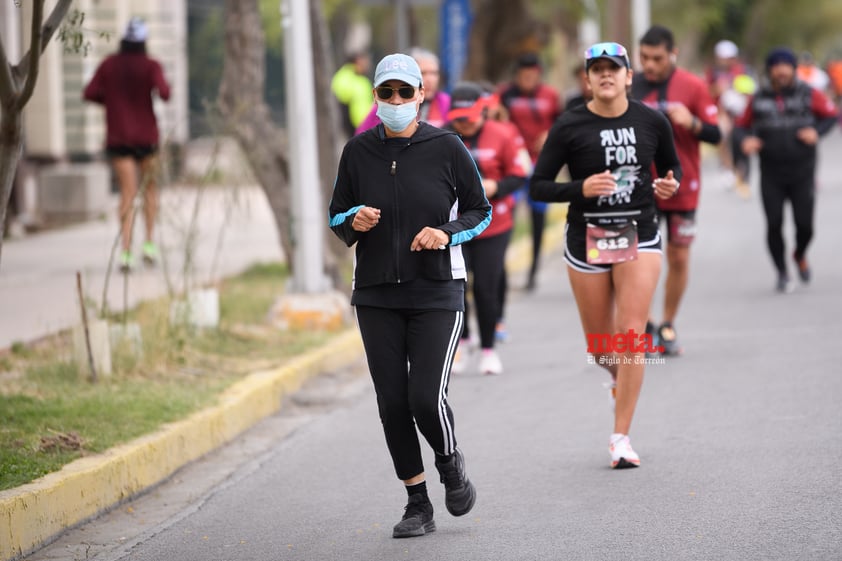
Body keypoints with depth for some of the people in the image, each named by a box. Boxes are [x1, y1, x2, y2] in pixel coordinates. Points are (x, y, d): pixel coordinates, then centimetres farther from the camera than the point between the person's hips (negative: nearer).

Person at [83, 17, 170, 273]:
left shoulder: (109, 65, 2)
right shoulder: (150, 65, -6)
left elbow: (90, 94, 0)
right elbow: (163, 93, -19)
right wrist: (164, 87, 4)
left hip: (118, 137, 2)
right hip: (145, 135, -1)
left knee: (128, 194, -2)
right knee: (150, 188, 19)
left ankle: (125, 250, -18)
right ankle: (149, 243, 8)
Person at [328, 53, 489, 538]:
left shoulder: (447, 148, -4)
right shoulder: (358, 151, 2)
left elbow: (481, 211, 3)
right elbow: (337, 215, 12)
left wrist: (447, 233, -15)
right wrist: (354, 222, -11)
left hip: (438, 293, -3)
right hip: (377, 297, 3)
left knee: (427, 399, -14)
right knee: (392, 403, 1)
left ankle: (451, 463, 20)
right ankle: (419, 507, 15)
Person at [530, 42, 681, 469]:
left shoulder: (652, 122, -1)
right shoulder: (569, 126, -7)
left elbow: (672, 167, 16)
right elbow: (538, 186, -5)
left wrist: (670, 185, -7)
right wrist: (581, 188, -22)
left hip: (639, 237, 0)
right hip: (587, 240, 0)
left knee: (631, 336, -11)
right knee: (599, 346, 10)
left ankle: (621, 437, -5)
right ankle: (621, 378, 46)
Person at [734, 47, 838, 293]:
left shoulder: (809, 95, 0)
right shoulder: (759, 99, 5)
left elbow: (831, 115, 8)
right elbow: (743, 125, 13)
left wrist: (817, 131, -10)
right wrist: (746, 140, -8)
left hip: (802, 173, -1)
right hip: (771, 175, 1)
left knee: (805, 224, -2)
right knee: (774, 224, -3)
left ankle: (800, 255, 32)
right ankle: (782, 273, 15)